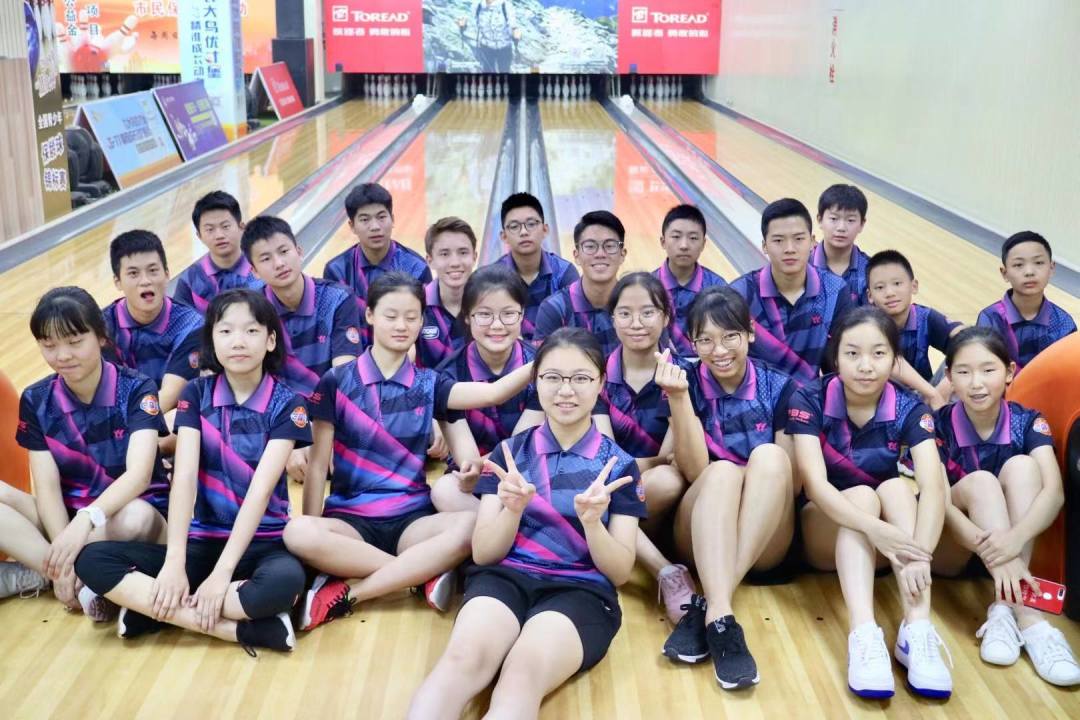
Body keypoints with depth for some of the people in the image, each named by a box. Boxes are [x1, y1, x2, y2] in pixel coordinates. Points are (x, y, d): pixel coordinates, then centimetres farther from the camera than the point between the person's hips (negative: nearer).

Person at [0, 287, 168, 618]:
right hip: (67, 517, 4)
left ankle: (33, 575, -19)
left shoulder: (136, 389, -11)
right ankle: (82, 581, -28)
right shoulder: (36, 401, -1)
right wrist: (63, 555, -25)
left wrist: (87, 519, -41)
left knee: (135, 518, -39)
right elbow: (47, 485, -9)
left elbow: (139, 474, -24)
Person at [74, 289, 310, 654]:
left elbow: (261, 489, -16)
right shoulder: (196, 394, 3)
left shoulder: (287, 403, -6)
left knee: (287, 580, -39)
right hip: (203, 540, 3)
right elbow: (184, 477, -9)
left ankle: (155, 609, -19)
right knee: (93, 560, -19)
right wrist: (174, 562, -22)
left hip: (262, 544, -3)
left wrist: (222, 572, -25)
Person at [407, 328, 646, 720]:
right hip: (505, 578, 1)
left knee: (523, 674, -37)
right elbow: (483, 554, 8)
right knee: (462, 658, -35)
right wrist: (513, 509, -13)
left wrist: (591, 520, -16)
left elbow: (620, 571, 4)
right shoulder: (510, 451, 13)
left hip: (581, 590, -1)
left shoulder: (619, 465, 9)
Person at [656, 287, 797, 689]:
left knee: (769, 456, -28)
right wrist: (678, 399, -22)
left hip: (765, 544, 1)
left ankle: (705, 610, -38)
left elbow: (790, 478, 1)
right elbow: (694, 471, -12)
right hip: (701, 538, -1)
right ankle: (721, 619, -49)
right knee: (722, 471, -31)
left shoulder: (779, 388, 2)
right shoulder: (688, 383, 1)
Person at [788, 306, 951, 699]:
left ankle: (917, 630, -41)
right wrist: (875, 529, -48)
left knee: (896, 487, -27)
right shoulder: (809, 400, -18)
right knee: (862, 493, -31)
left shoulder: (909, 409, -14)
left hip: (883, 538, 2)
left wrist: (919, 554, -48)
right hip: (823, 530, -2)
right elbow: (815, 482, -30)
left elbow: (933, 486, -29)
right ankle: (863, 636, -50)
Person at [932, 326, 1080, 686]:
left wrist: (1015, 538, -44)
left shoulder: (1028, 423, -8)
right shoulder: (937, 425, -13)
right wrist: (990, 550, -41)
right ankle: (1025, 615, -39)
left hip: (1011, 546, 2)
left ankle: (1006, 608, -34)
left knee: (1021, 466, -23)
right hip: (950, 548, -2)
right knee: (980, 481, -29)